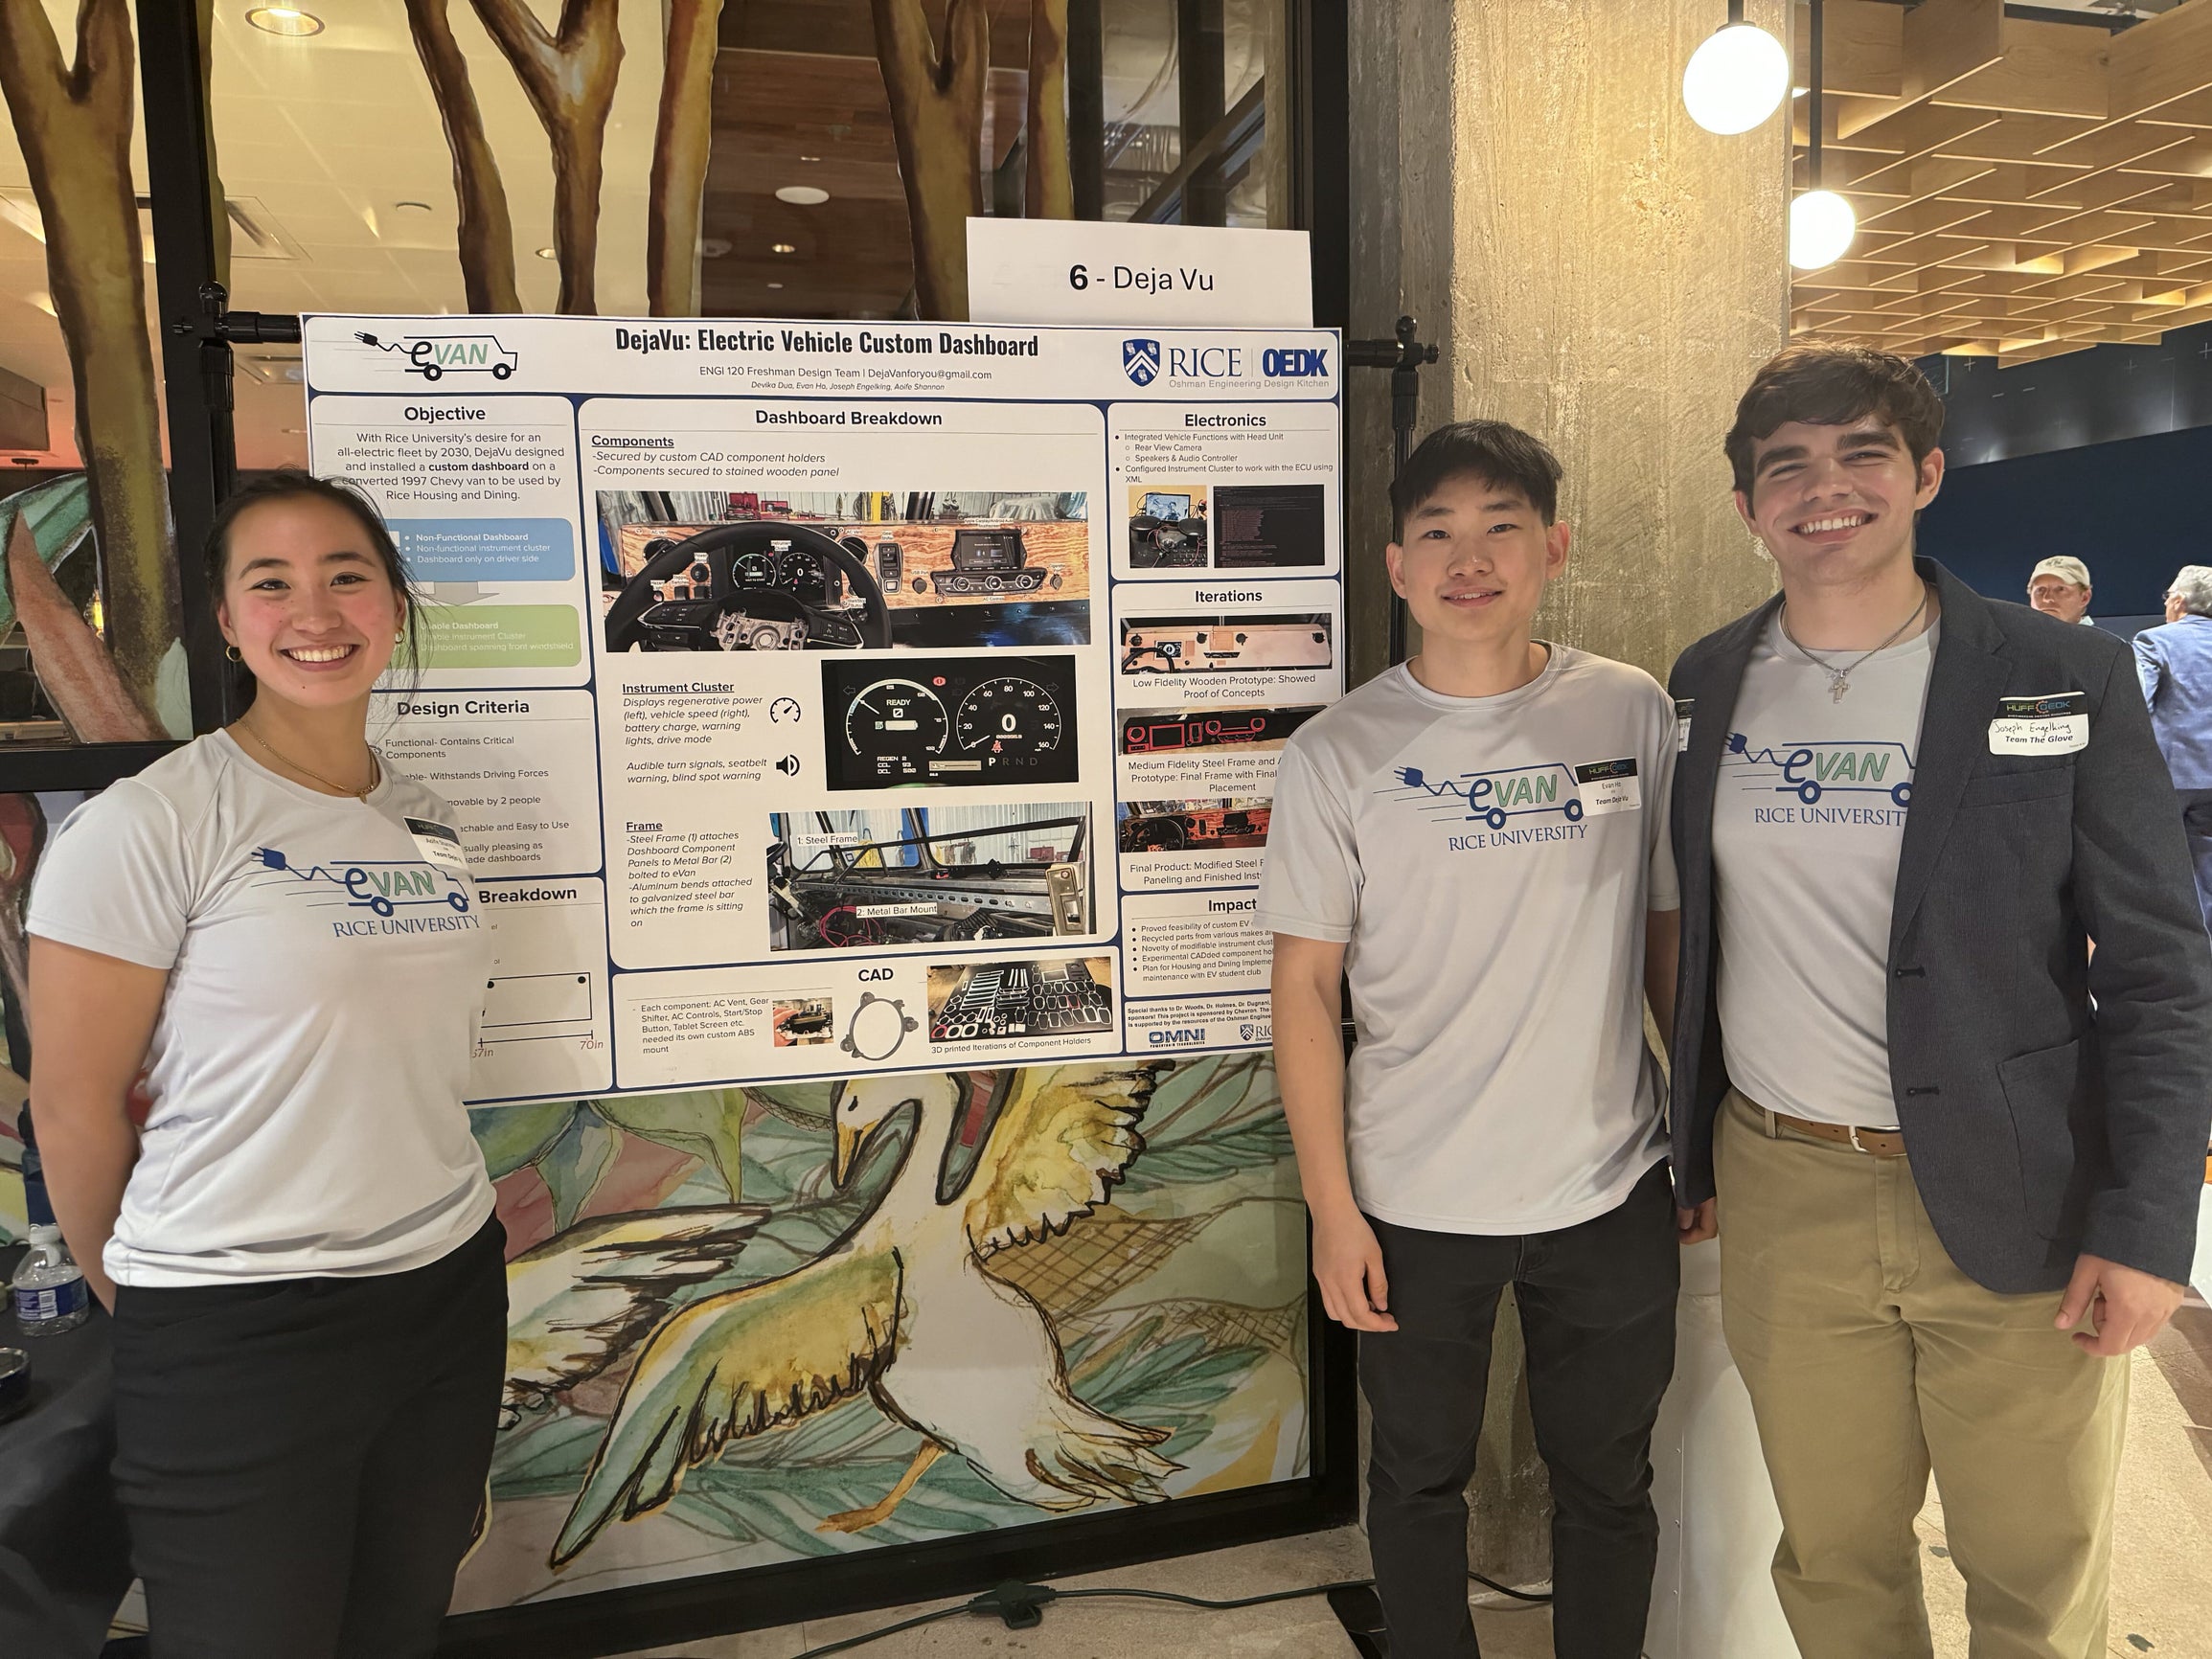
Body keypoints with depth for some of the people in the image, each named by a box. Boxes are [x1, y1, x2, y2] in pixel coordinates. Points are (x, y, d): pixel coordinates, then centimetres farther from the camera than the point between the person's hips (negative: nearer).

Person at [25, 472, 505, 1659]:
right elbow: (74, 1103, -8)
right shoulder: (148, 824, -13)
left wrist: (426, 1235, 11)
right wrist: (140, 1302, 3)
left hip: (450, 1286, 5)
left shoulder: (430, 824, 6)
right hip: (237, 1335, -5)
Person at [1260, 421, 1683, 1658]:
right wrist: (1332, 1208, -7)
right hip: (1413, 1203, -1)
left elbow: (1673, 935, 6)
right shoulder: (1340, 753, -8)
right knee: (1421, 1478, 19)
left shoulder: (1636, 715, -2)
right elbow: (1306, 984, -5)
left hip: (1613, 1190, 2)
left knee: (1608, 1486, 20)